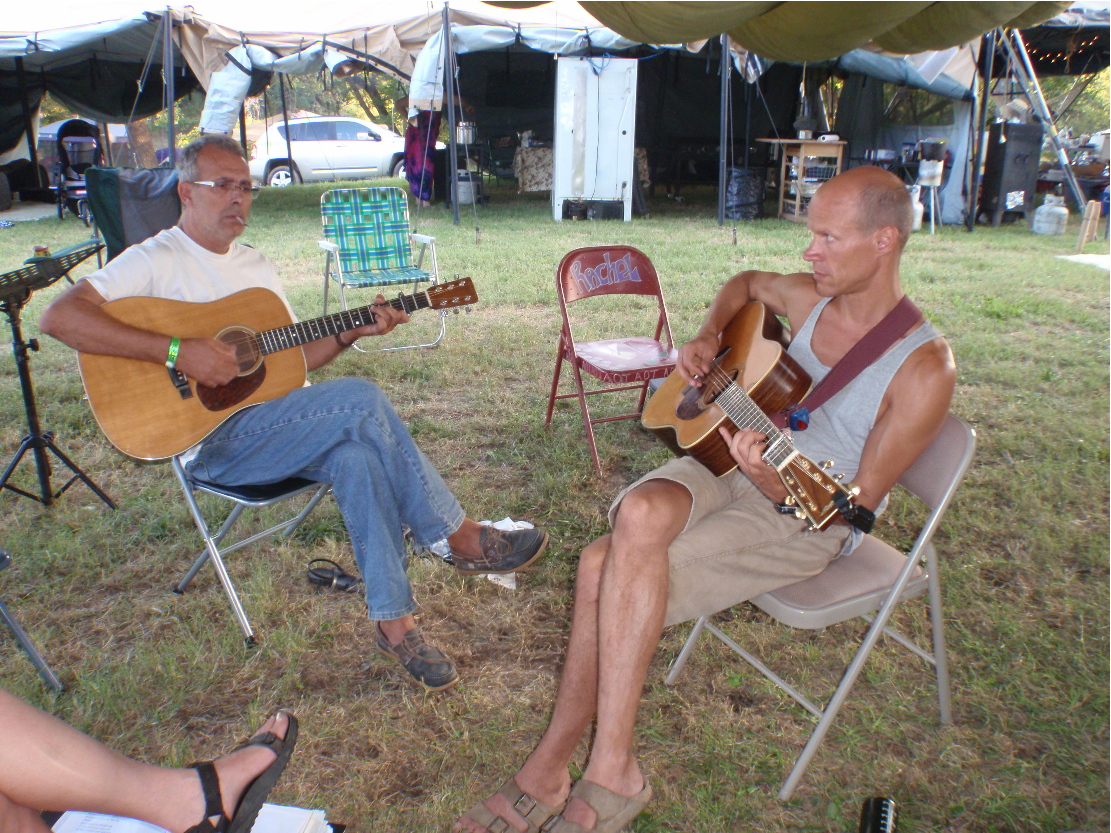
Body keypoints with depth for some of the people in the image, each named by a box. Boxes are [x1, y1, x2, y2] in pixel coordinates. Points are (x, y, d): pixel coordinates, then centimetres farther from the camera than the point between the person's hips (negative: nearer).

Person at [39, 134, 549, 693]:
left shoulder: (258, 266, 20)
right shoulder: (156, 260, -4)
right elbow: (58, 318, -18)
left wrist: (350, 334, 0)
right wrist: (177, 350, -26)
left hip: (279, 427, 7)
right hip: (213, 442, -6)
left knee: (357, 455, -27)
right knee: (363, 401, -26)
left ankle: (393, 620, -20)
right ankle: (463, 540, -16)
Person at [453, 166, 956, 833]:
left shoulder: (925, 369, -17)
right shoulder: (809, 296, 1)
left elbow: (856, 505, -16)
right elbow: (745, 283, 25)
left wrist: (774, 484, -34)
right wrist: (708, 337, 6)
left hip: (809, 515, -5)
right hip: (733, 455, 6)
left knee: (617, 571, -25)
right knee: (639, 516, -28)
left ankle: (611, 773, -8)